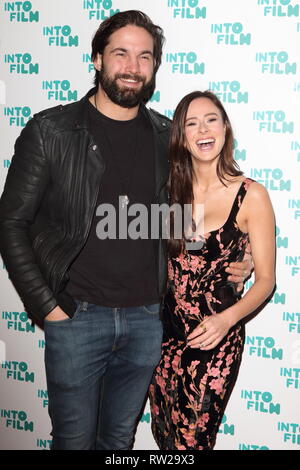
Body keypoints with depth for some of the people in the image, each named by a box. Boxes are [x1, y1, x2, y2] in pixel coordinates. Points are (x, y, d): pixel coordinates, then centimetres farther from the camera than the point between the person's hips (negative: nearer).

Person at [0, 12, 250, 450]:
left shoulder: (167, 136, 4)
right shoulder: (50, 131, -6)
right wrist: (47, 308, -9)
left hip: (147, 317, 3)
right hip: (76, 317, -3)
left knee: (120, 438, 19)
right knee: (75, 438, 12)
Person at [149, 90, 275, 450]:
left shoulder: (251, 196, -10)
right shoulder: (170, 189, 1)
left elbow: (265, 279, -7)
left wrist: (227, 319, -23)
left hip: (215, 338, -4)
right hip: (166, 329, 4)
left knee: (191, 441, 6)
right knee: (164, 434, 17)